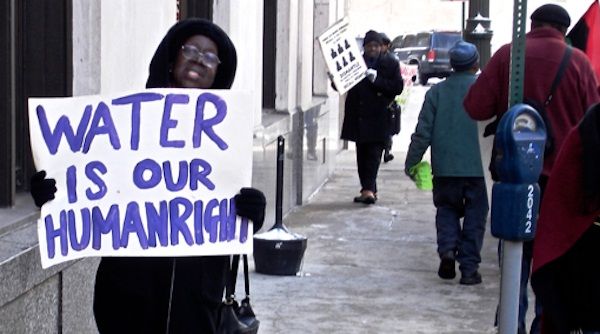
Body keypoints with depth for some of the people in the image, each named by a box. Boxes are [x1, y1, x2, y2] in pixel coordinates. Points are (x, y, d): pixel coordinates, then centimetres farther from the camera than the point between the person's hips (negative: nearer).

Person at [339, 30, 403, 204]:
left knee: (373, 153, -10)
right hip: (359, 117, 3)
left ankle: (368, 190, -16)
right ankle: (370, 190, 16)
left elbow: (398, 87, -5)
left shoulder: (390, 65, 4)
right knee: (362, 155, 8)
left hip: (378, 118, -3)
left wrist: (377, 80, -15)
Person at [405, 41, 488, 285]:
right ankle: (469, 268, 6)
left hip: (444, 167, 1)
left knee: (447, 210, 18)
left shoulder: (436, 91, 1)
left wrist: (411, 163, 8)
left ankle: (447, 249, -3)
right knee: (474, 217, 7)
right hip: (476, 167, -1)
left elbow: (423, 132, 0)